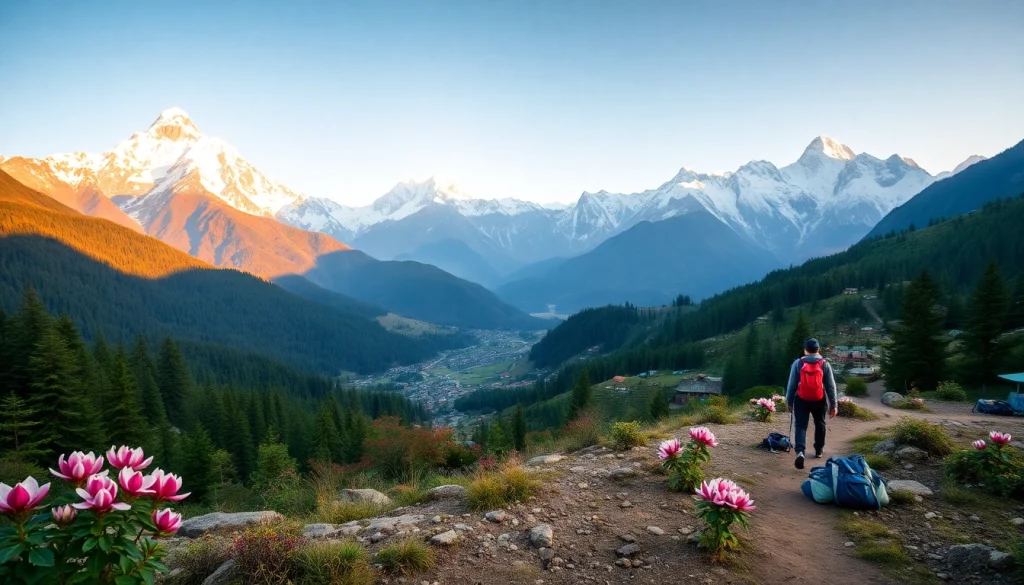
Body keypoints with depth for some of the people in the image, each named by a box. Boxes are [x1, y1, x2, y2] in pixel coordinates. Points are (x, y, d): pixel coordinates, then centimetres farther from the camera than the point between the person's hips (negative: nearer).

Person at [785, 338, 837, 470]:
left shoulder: (798, 363, -5)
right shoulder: (825, 364, -3)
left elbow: (792, 384, -2)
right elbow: (831, 386, -1)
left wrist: (789, 401, 8)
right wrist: (833, 404, 5)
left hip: (801, 400, -1)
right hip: (819, 400, 1)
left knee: (800, 426, -2)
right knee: (820, 425, 22)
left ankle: (800, 452, -22)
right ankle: (819, 450, 35)